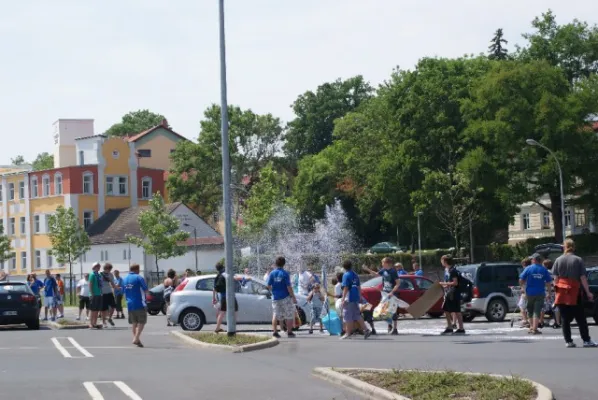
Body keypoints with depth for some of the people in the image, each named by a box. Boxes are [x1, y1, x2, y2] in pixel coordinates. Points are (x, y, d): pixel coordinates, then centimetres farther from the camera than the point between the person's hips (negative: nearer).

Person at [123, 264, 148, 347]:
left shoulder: (124, 279, 10)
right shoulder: (139, 278, -10)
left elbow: (124, 292, 16)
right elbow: (146, 290, -7)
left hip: (130, 305, 6)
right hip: (139, 304, -6)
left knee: (134, 323, 15)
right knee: (141, 322, -1)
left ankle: (135, 338, 14)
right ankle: (136, 339, -13)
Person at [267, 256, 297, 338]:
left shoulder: (272, 274, 0)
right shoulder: (285, 274, -11)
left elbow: (269, 286, 3)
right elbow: (289, 287, -14)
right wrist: (293, 297, -9)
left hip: (275, 297, 4)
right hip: (285, 297, -4)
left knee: (275, 315, 8)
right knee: (289, 316, 7)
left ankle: (274, 331, -3)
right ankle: (289, 332, 8)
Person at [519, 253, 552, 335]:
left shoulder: (528, 269, -3)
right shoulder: (544, 270, -1)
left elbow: (521, 280, -5)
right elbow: (548, 283, 0)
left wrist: (524, 288, 13)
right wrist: (548, 293, 9)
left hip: (530, 292, 0)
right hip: (540, 293, 0)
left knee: (530, 310, 18)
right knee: (537, 311, -1)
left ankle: (532, 326, 27)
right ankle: (534, 328, -8)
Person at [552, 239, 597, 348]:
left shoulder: (558, 260, 4)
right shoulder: (578, 260, -3)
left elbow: (556, 278, 4)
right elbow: (583, 278, -6)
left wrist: (556, 291, 10)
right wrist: (588, 292, -2)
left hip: (562, 292, 2)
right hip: (574, 291, -2)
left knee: (565, 318, 6)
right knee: (580, 318, 3)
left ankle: (568, 341, 4)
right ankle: (586, 340, 0)